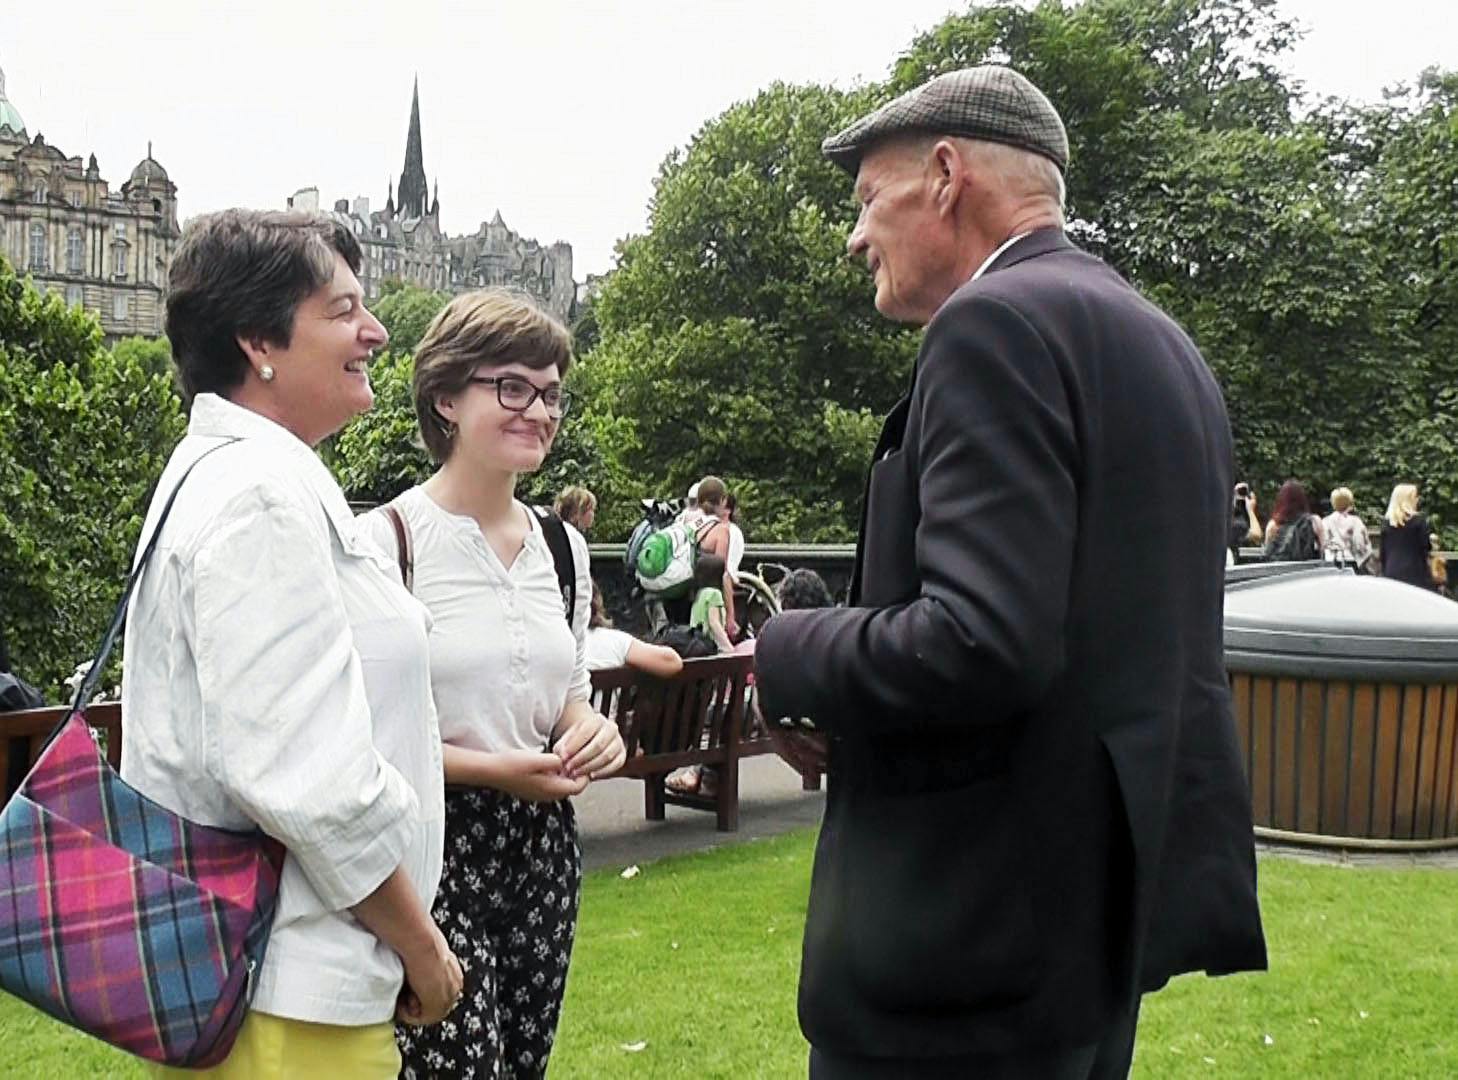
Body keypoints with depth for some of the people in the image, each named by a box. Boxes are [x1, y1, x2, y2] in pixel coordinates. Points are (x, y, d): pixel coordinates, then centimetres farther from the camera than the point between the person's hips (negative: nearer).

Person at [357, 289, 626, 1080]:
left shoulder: (563, 545, 9)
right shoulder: (386, 539, -11)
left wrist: (589, 731, -2)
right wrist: (489, 768, -17)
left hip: (541, 846, 6)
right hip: (432, 847, -6)